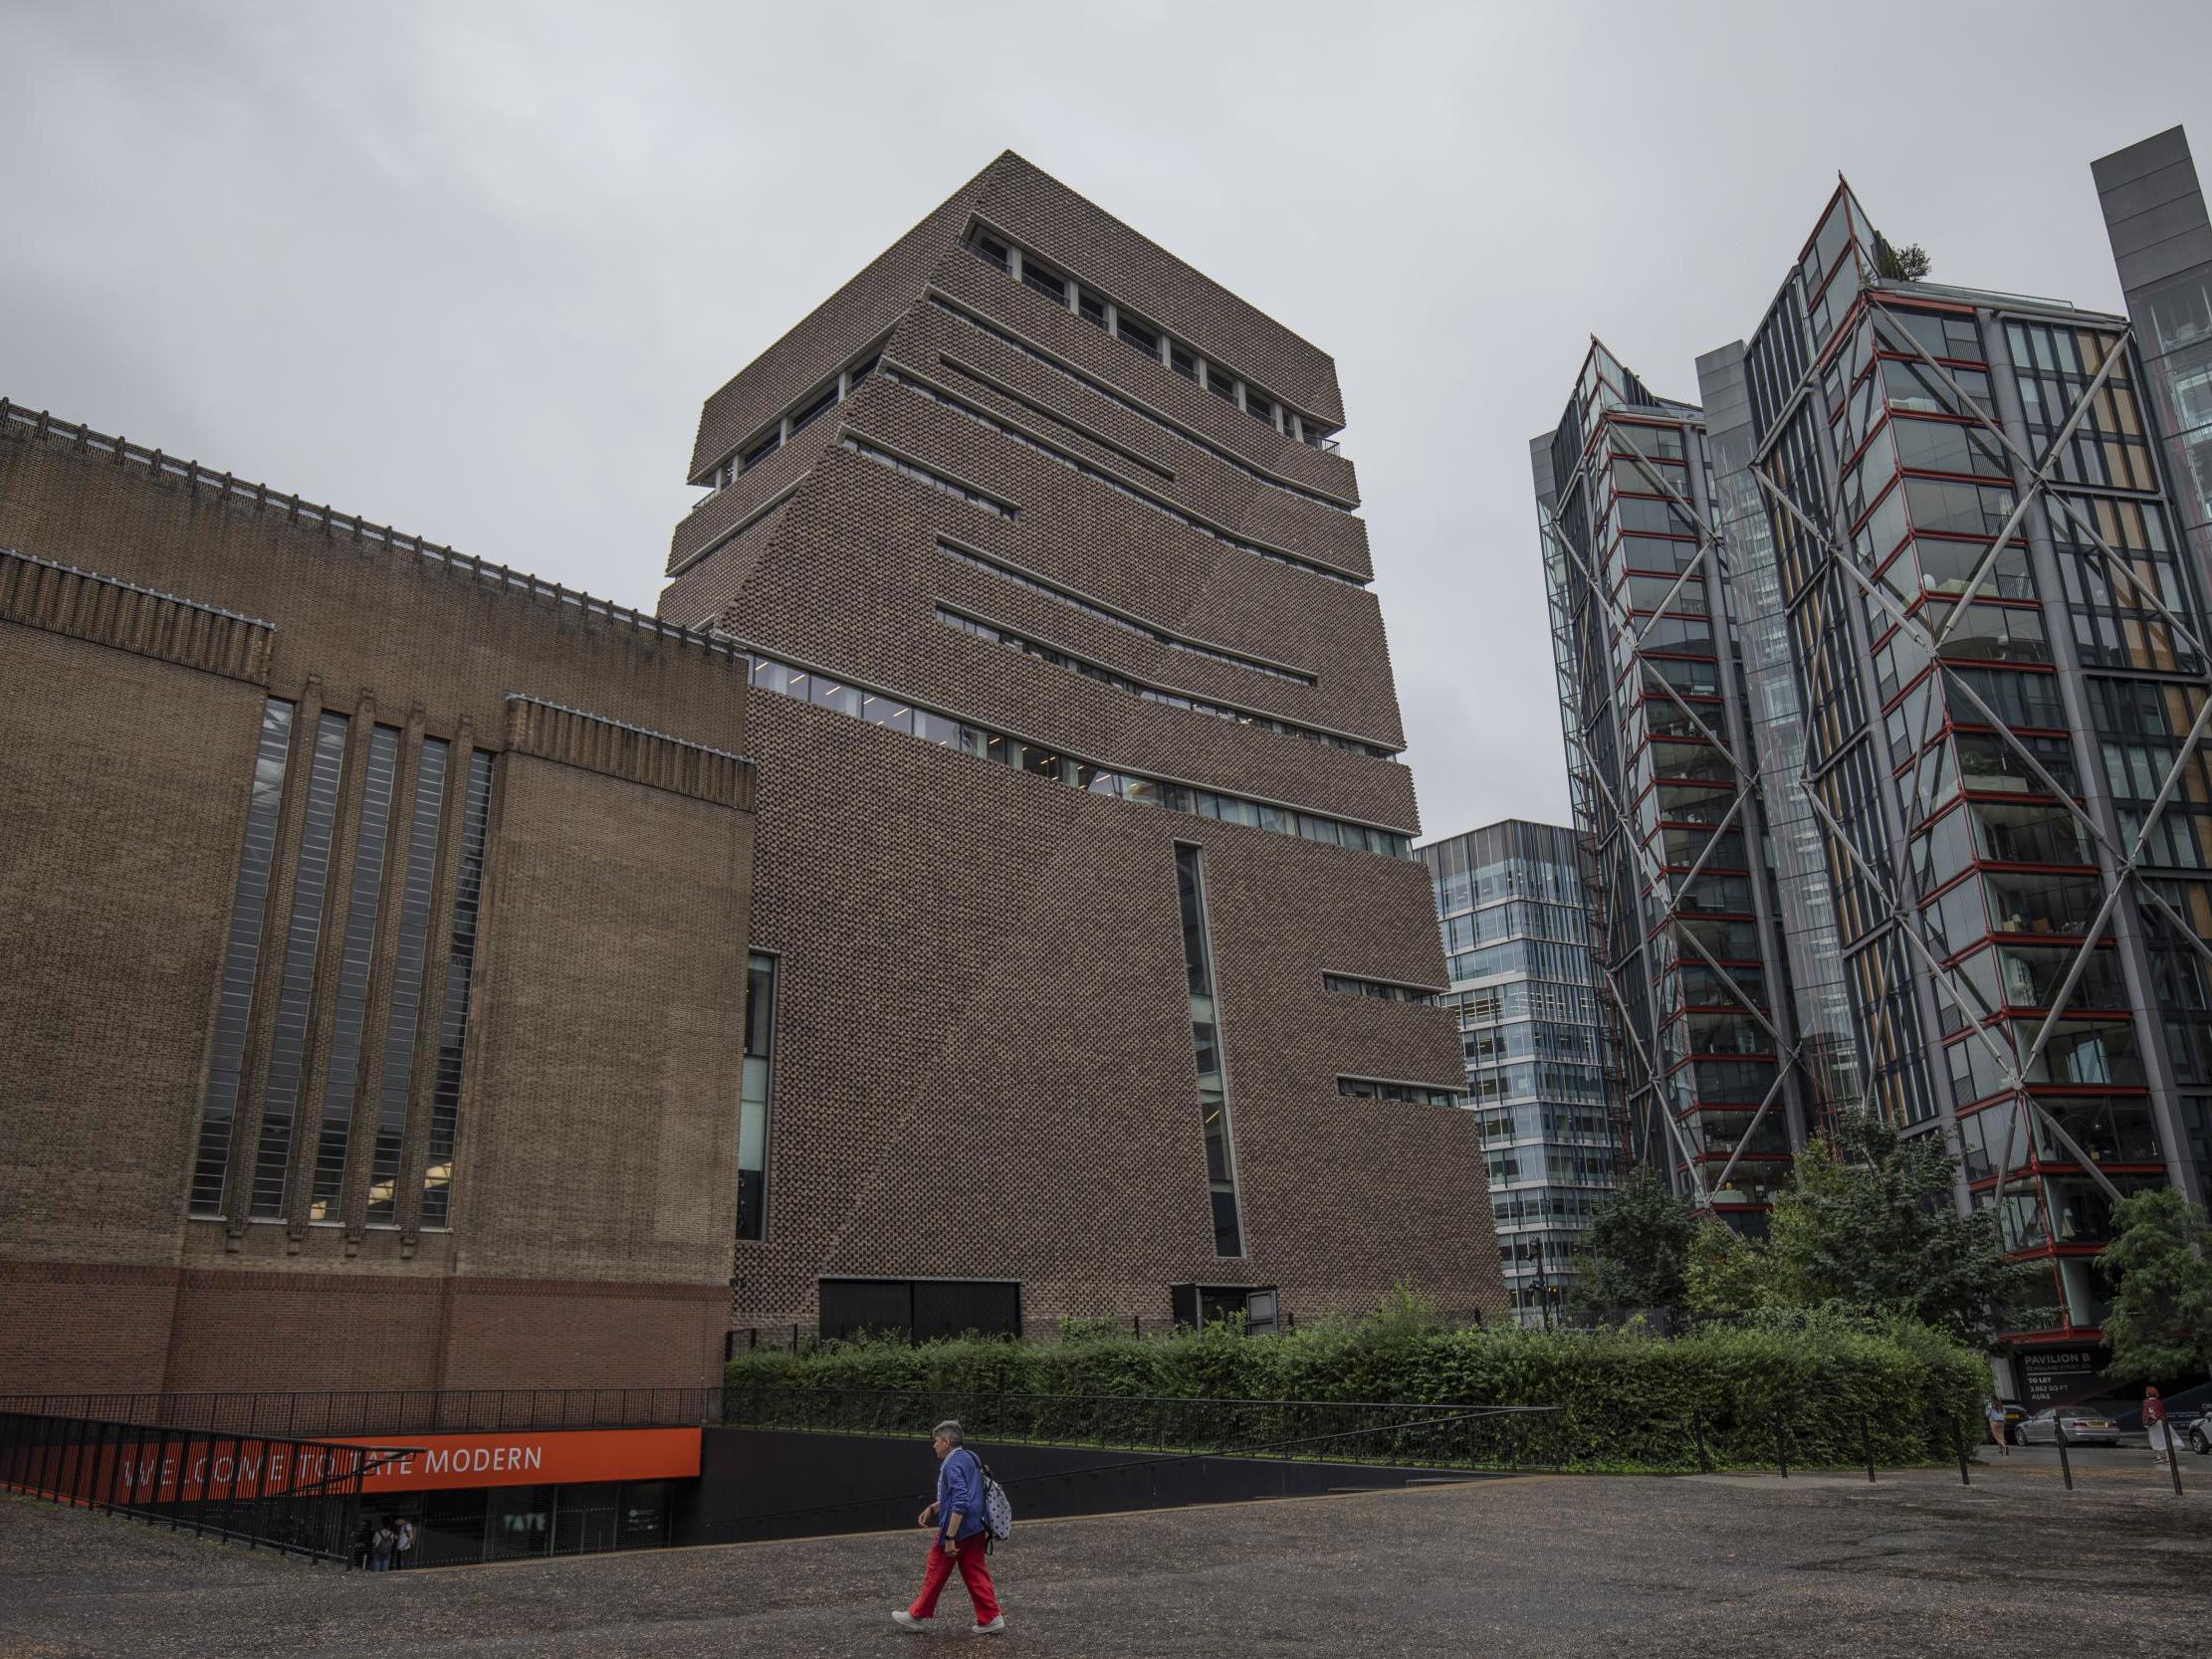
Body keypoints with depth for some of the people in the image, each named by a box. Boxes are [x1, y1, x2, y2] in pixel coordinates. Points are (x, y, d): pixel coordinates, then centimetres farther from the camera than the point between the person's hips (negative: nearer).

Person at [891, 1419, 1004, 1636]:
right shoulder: (969, 1458, 12)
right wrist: (932, 1508, 23)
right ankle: (991, 1618, 6)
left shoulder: (953, 1464, -18)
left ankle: (918, 1616, 21)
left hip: (956, 1529, -8)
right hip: (976, 1530, 8)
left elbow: (960, 1503, -26)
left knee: (934, 1575, 8)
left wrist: (949, 1537, -25)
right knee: (976, 1574, 10)